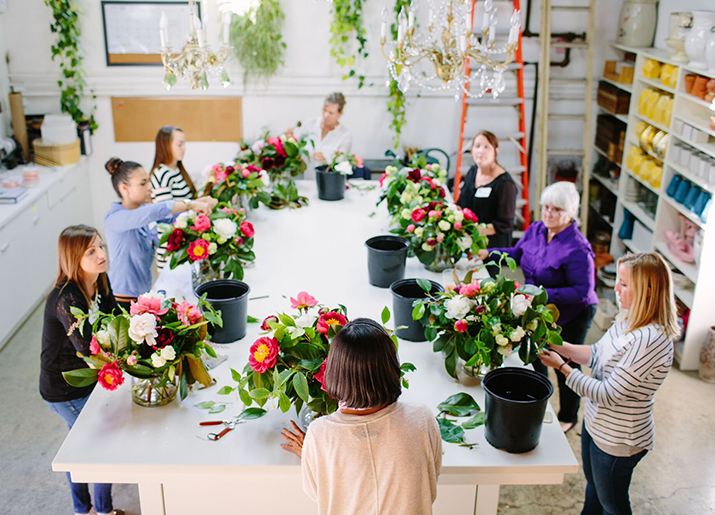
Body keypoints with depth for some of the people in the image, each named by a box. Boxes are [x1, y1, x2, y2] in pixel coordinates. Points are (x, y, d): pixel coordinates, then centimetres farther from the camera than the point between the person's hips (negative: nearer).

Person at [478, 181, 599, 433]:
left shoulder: (577, 249, -29)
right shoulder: (535, 229, -6)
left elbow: (583, 291, -28)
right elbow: (516, 254, 10)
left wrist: (547, 295, -33)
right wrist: (488, 254, -3)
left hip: (570, 317, -7)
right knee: (534, 358, 23)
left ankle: (568, 418, 38)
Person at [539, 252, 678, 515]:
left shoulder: (650, 340, -34)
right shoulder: (629, 320, -6)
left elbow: (608, 394, -30)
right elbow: (597, 354, 8)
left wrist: (562, 367, -23)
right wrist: (560, 346, -5)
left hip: (617, 441, -8)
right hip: (596, 424, 8)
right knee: (593, 486, 31)